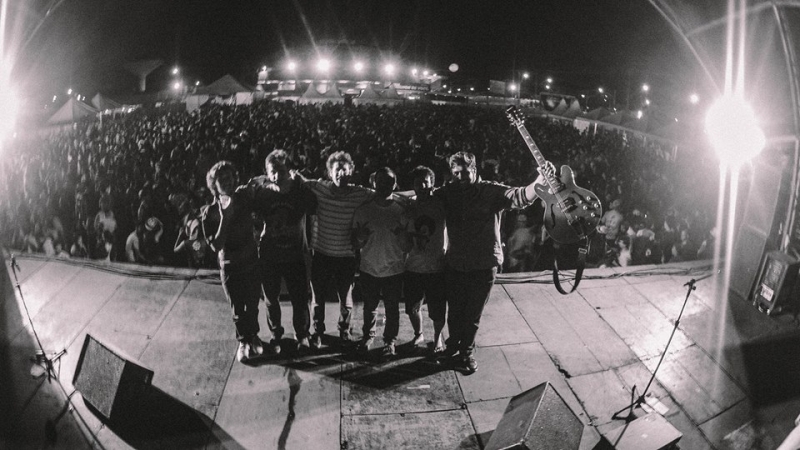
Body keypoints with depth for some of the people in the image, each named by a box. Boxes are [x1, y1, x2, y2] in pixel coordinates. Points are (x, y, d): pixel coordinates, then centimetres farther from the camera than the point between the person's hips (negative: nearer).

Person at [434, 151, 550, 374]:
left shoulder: (492, 192, -12)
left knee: (473, 314, 11)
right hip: (455, 264, 2)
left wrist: (541, 180, -43)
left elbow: (520, 197, -26)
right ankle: (453, 345, 42)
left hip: (483, 265, -2)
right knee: (454, 311, 16)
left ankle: (467, 352, 34)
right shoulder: (448, 192, -3)